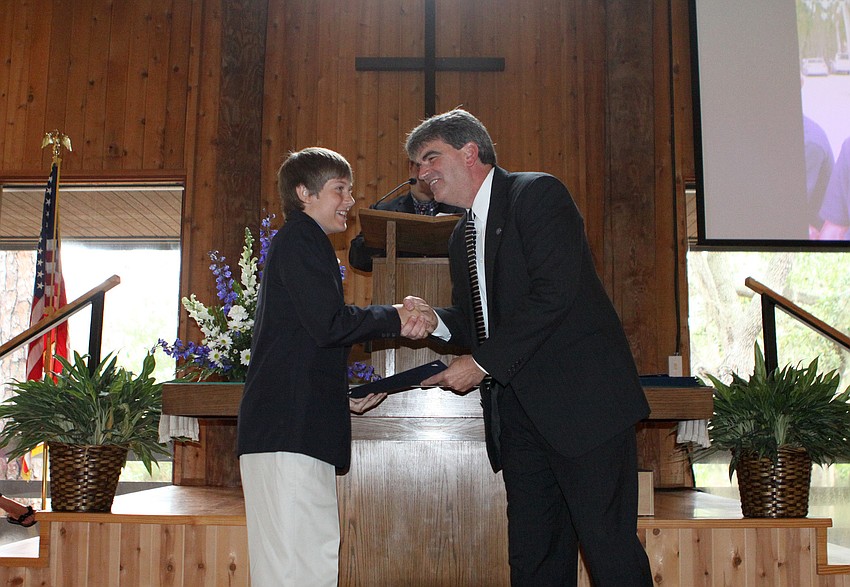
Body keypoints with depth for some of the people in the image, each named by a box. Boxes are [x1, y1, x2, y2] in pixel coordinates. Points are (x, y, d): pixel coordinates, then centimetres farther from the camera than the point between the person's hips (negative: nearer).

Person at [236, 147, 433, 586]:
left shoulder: (299, 242, 27)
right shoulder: (300, 238, -4)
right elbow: (329, 323, -17)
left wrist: (345, 396, 20)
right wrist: (395, 319, -3)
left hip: (302, 428, 10)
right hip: (288, 428, -10)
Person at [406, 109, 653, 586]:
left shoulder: (539, 194, -5)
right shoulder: (462, 237, 20)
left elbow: (553, 293, -17)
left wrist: (482, 362, -14)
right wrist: (435, 320, -1)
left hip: (582, 398, -7)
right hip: (518, 411, 8)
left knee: (608, 546, -4)